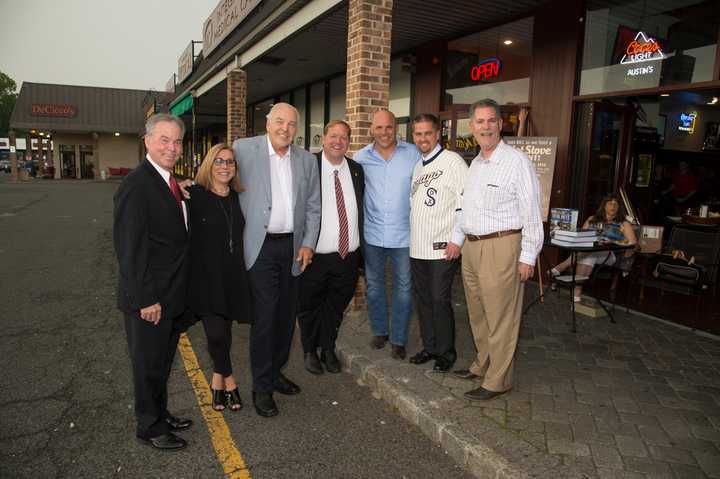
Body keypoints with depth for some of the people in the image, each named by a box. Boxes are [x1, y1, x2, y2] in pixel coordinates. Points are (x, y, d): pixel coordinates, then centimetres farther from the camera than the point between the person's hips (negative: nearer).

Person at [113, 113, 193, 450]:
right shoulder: (136, 185, -19)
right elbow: (129, 249, -21)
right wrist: (145, 299, -20)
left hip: (173, 296, 8)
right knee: (148, 365, 10)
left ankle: (161, 415, 40)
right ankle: (150, 427, 29)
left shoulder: (172, 182, 8)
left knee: (162, 362, 22)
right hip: (149, 300, -8)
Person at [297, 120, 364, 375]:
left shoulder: (356, 170, 6)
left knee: (336, 306, 19)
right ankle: (310, 351, 36)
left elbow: (360, 210, 11)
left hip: (348, 257, 4)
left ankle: (328, 349, 40)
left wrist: (359, 246, 7)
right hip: (315, 257, -3)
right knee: (308, 307, 14)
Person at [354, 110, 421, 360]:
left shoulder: (413, 153, -3)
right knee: (374, 285, 14)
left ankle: (399, 339, 22)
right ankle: (379, 330, 34)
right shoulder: (361, 157, 0)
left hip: (403, 234, -1)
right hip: (372, 233, 2)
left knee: (403, 288, 7)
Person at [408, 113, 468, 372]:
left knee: (439, 300, -1)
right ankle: (429, 346, 29)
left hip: (443, 248, -7)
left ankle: (446, 352, 17)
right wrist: (411, 238, 15)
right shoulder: (416, 165, 14)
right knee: (421, 299, 13)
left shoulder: (453, 161, -7)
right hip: (417, 247, 7)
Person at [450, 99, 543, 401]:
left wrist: (528, 257, -13)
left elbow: (532, 214, -12)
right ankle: (482, 364, 37)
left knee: (500, 318, 2)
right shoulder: (475, 164, 14)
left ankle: (498, 380, 16)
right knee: (477, 313, 19)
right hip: (471, 247, 8)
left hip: (501, 247, -8)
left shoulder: (517, 162, -11)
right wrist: (456, 238, 17)